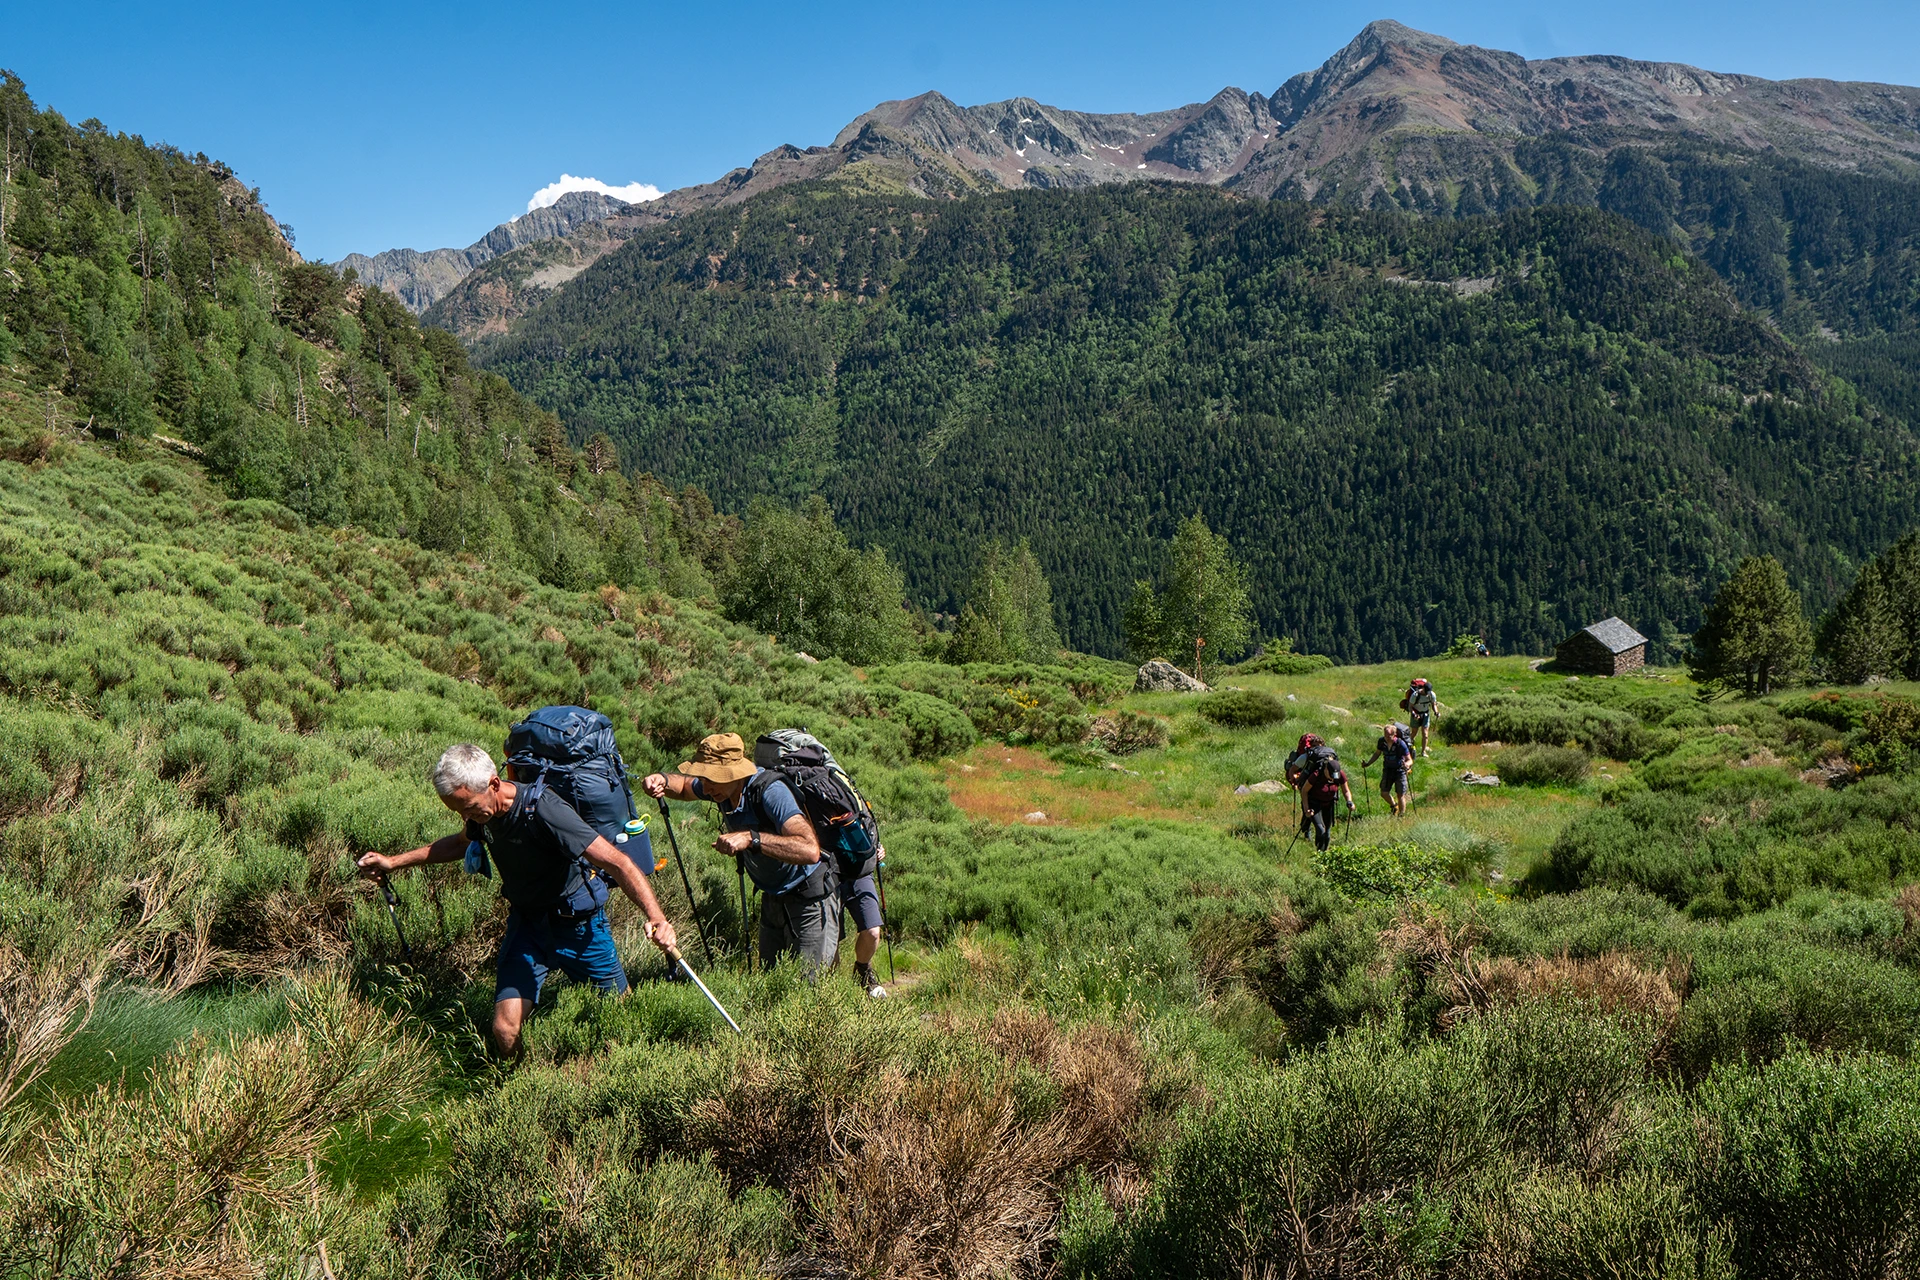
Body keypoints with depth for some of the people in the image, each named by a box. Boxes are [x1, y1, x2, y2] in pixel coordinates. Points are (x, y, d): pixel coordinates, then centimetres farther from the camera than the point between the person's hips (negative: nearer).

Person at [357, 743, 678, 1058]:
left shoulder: (543, 811, -32)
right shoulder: (483, 808, -8)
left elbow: (618, 862, -36)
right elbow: (461, 843, 19)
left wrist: (657, 917, -48)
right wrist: (394, 862, 16)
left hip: (578, 923, -5)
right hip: (526, 922, 5)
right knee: (505, 1031, -9)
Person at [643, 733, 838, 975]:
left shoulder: (771, 791, -32)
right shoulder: (722, 786, -9)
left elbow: (809, 850, -45)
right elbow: (685, 786, 15)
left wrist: (751, 838, -50)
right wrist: (663, 780, -8)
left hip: (810, 898, -8)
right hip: (772, 898, 8)